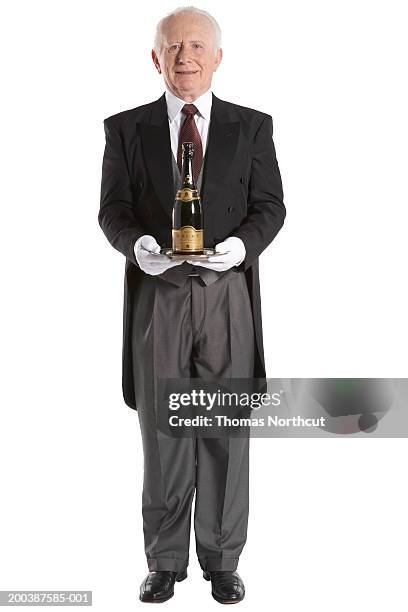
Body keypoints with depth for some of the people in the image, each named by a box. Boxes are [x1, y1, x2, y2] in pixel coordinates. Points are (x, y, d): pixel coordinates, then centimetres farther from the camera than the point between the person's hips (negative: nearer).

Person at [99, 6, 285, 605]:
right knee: (162, 433, 6)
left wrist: (243, 243, -16)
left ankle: (222, 560, 20)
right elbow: (113, 209, 5)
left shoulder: (252, 126, 7)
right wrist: (136, 242, -16)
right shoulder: (126, 129, 8)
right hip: (156, 294, 0)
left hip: (228, 294, 0)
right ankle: (165, 561, 21)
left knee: (227, 432, 6)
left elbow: (270, 206, 5)